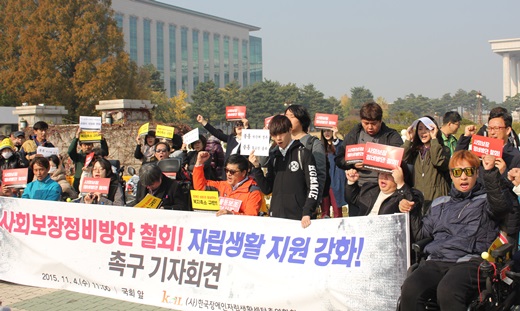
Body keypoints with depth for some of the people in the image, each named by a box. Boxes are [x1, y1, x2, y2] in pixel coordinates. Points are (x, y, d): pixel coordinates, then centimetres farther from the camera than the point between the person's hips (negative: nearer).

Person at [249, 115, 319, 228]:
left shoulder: (303, 154, -4)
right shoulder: (274, 156, 13)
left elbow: (313, 186, -8)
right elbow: (267, 189, 10)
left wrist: (307, 213, -17)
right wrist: (256, 167, -3)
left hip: (298, 218, -5)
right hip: (275, 217, 5)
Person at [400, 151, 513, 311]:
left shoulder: (486, 200, 14)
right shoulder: (440, 204, 28)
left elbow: (501, 205, -10)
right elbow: (421, 232, 30)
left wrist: (491, 172, -24)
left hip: (470, 261, -4)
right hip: (436, 261, 4)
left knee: (447, 291, -37)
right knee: (410, 289, -27)